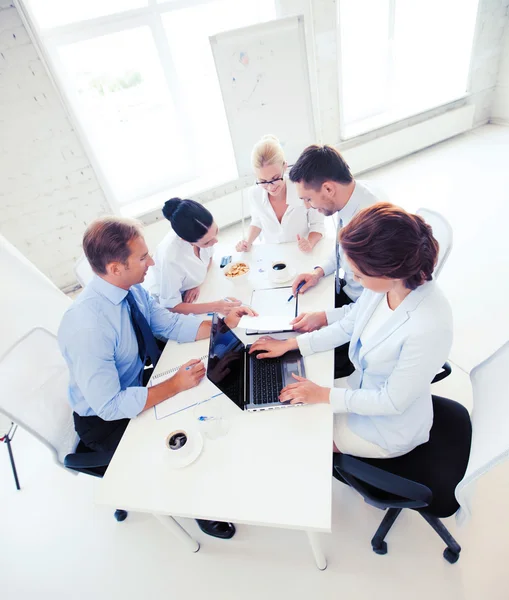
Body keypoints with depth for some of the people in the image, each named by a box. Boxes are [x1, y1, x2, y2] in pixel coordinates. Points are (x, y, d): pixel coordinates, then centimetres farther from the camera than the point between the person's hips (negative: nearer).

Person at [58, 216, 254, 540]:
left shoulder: (133, 289, -14)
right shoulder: (87, 328, -36)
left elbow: (171, 324, -3)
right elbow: (109, 406, -31)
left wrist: (222, 323, -15)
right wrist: (175, 385, -30)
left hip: (137, 383, 7)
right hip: (106, 419, -6)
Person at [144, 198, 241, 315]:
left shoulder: (204, 232, -23)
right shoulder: (171, 258, -40)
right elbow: (171, 306, -26)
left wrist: (197, 283, -14)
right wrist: (215, 306, -32)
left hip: (187, 293, 5)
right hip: (164, 304, -5)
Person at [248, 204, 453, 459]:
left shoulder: (428, 327, -39)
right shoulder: (385, 282, -20)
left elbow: (392, 402, -25)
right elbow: (347, 326, -3)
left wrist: (324, 395, -18)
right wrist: (290, 344, -3)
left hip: (389, 427, -5)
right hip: (364, 392, 5)